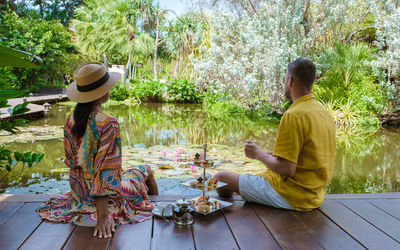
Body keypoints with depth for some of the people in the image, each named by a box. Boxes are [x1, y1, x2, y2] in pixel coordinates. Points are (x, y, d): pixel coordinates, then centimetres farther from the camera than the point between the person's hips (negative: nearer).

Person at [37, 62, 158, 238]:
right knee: (146, 171, 22)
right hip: (106, 197, -7)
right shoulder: (108, 124, -28)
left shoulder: (70, 121, -6)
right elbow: (106, 171, -29)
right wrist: (102, 217, -26)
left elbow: (71, 161, 5)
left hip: (78, 195, 7)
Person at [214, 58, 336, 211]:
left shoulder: (293, 116, -21)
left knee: (221, 178, -4)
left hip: (290, 196, -10)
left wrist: (260, 155, -7)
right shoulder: (324, 112, 7)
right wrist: (274, 155, 16)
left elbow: (287, 169, -24)